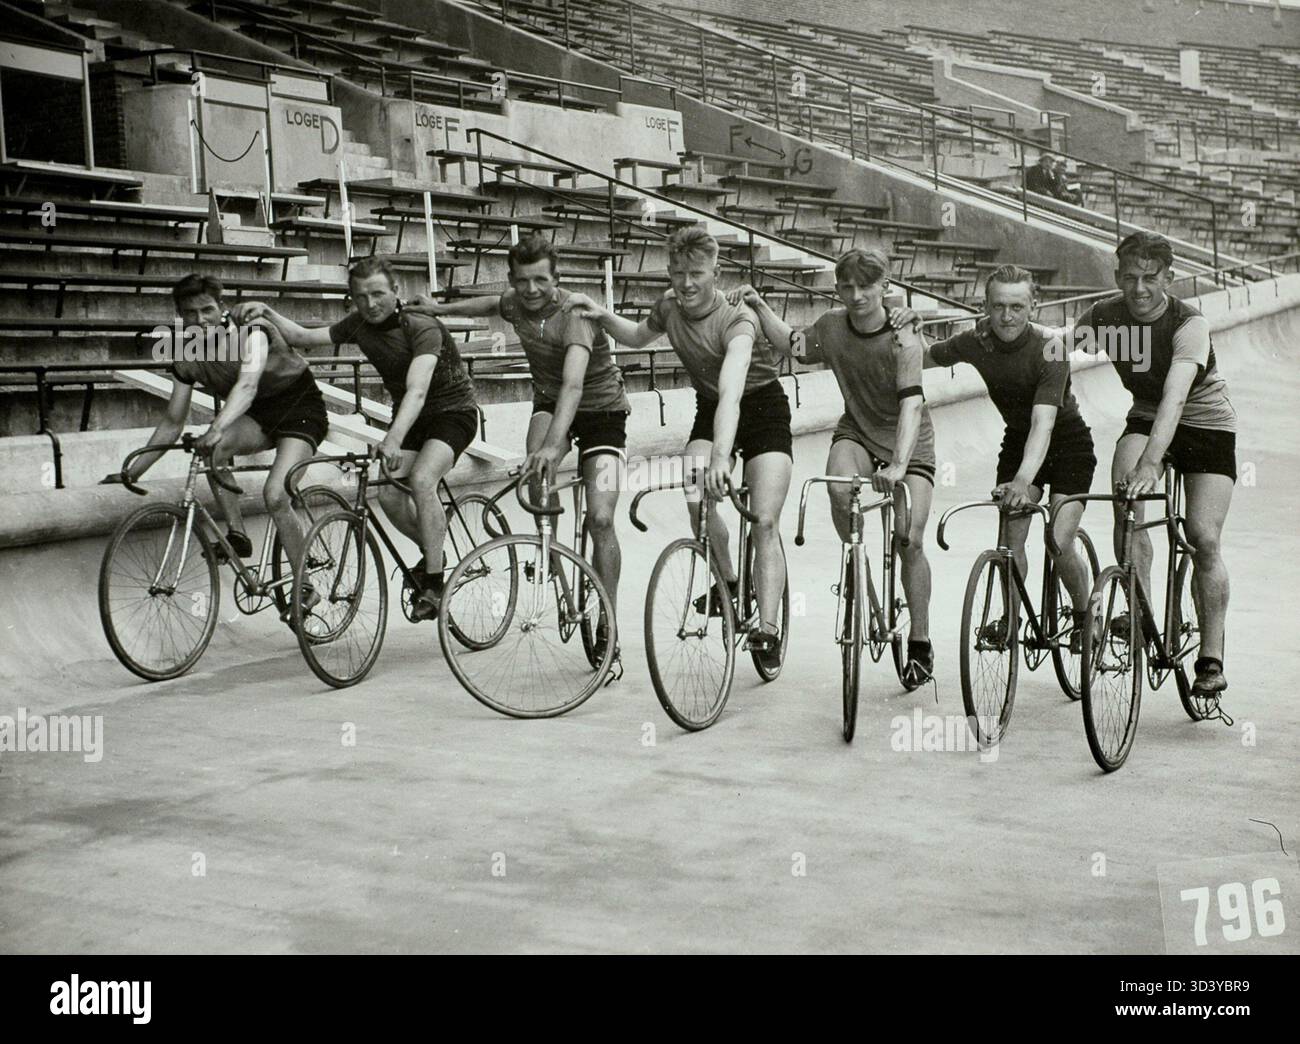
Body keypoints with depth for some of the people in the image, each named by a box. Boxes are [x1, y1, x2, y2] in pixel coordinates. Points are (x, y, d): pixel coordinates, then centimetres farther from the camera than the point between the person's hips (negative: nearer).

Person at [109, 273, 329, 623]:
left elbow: (247, 385, -44)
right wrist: (133, 471, -4)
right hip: (256, 415, 5)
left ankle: (305, 587, -9)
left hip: (300, 407, -5)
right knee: (216, 447, -29)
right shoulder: (186, 355, -8)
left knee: (275, 495, -24)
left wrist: (218, 427, -61)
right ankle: (237, 535, -16)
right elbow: (173, 422, 1)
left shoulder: (252, 332, -25)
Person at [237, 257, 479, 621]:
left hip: (452, 411, -7)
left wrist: (394, 440, -54)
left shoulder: (423, 328, -28)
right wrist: (268, 314, -16)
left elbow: (417, 390, -41)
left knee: (421, 479, -29)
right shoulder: (359, 325, -6)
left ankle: (434, 581, -19)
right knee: (389, 493, -12)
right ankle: (433, 552, 16)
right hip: (408, 415, 7)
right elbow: (304, 337, 0)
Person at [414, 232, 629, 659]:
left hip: (601, 411, -5)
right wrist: (441, 308, 17)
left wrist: (554, 446, -61)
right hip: (550, 402, 5)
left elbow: (574, 383, -48)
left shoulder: (575, 316, -32)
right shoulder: (516, 303, -11)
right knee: (536, 469, -33)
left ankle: (607, 624, -2)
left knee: (600, 519, -14)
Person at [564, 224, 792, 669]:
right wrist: (602, 316, -5)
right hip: (709, 408, 5)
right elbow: (638, 336, 15)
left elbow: (731, 393, -47)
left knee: (765, 523, -16)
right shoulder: (669, 306, -10)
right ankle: (727, 582, 4)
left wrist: (721, 457, -60)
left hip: (762, 406, -5)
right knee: (696, 501, -20)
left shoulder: (737, 319, -31)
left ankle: (768, 629, -15)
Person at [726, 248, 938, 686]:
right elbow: (792, 344, 12)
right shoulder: (832, 326, -8)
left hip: (908, 443, -3)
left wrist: (898, 465, -49)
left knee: (910, 540, -10)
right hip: (857, 433, 3)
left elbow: (912, 405, -36)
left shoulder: (903, 341, -24)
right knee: (839, 487, -32)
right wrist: (759, 307, -2)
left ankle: (920, 644, 5)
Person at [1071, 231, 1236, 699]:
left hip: (1206, 423, -3)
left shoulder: (1190, 325, -29)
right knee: (1124, 497, -28)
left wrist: (1150, 465, -52)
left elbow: (1175, 398, -42)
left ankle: (1212, 658, -2)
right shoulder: (1103, 317, -13)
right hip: (1146, 419, 3)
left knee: (1204, 538, -14)